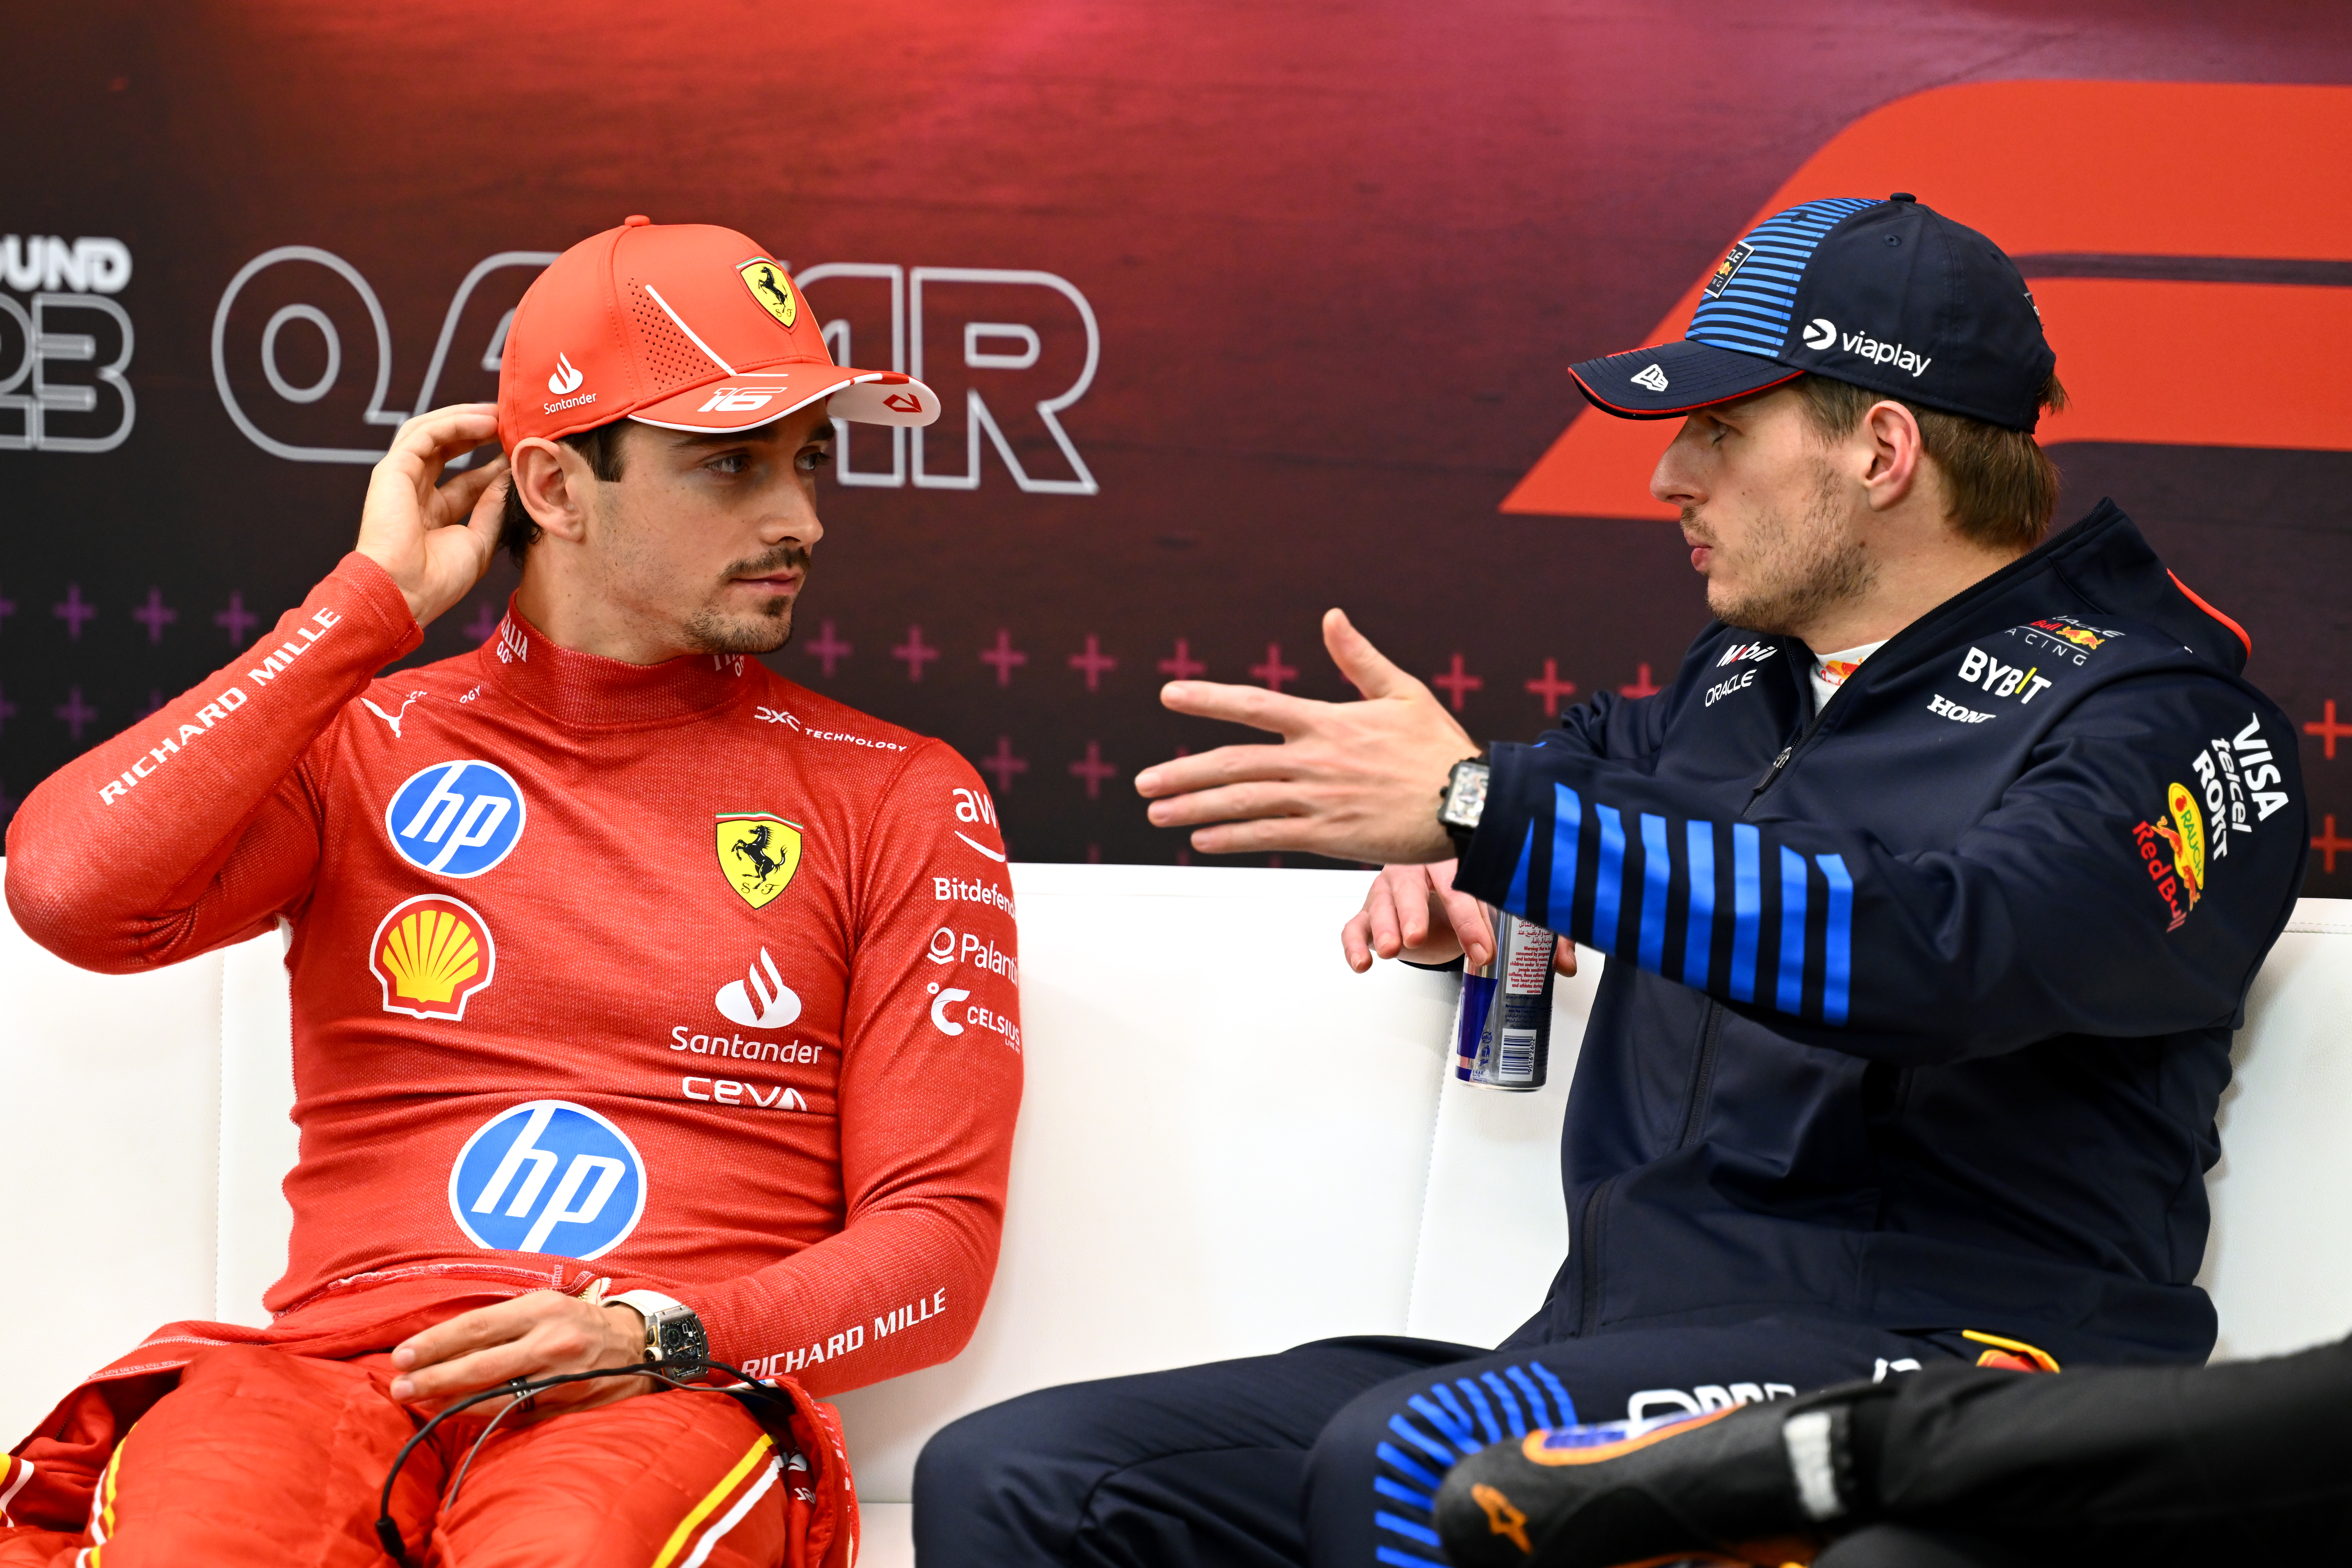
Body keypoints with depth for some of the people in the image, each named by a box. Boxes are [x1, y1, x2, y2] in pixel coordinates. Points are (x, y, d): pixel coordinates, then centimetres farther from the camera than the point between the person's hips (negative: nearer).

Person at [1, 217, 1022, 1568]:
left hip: (665, 1403, -1)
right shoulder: (365, 745, 16)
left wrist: (658, 1338, -12)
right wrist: (377, 599, 3)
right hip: (340, 1370, 2)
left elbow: (937, 1240, 8)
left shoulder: (900, 801, 13)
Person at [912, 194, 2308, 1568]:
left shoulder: (2161, 719, -3)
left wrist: (1481, 810, -24)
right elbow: (1591, 759, 46)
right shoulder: (1742, 674, 23)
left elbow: (1939, 951, -23)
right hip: (1610, 1346, 8)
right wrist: (1438, 869, 19)